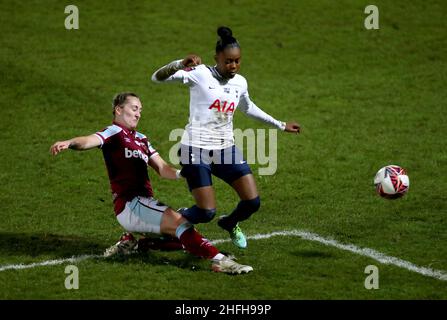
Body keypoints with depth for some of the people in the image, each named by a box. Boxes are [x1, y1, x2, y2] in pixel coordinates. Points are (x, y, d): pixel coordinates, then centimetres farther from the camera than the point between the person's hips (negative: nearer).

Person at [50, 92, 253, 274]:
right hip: (129, 204, -9)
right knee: (181, 223, -24)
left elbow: (163, 169, 19)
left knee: (182, 237, 3)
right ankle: (218, 260, -30)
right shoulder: (114, 133, -1)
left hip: (144, 203, 9)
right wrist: (69, 143, -43)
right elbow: (90, 141, -21)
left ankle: (130, 241, 7)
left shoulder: (141, 139, 24)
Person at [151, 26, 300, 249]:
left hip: (226, 150, 6)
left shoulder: (240, 82, 7)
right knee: (206, 212, -11)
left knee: (252, 202, -2)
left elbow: (248, 108, 29)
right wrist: (180, 64, -38)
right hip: (197, 150, -6)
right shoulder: (199, 74, -11)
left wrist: (280, 125, 34)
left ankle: (229, 224, 33)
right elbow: (157, 78, -19)